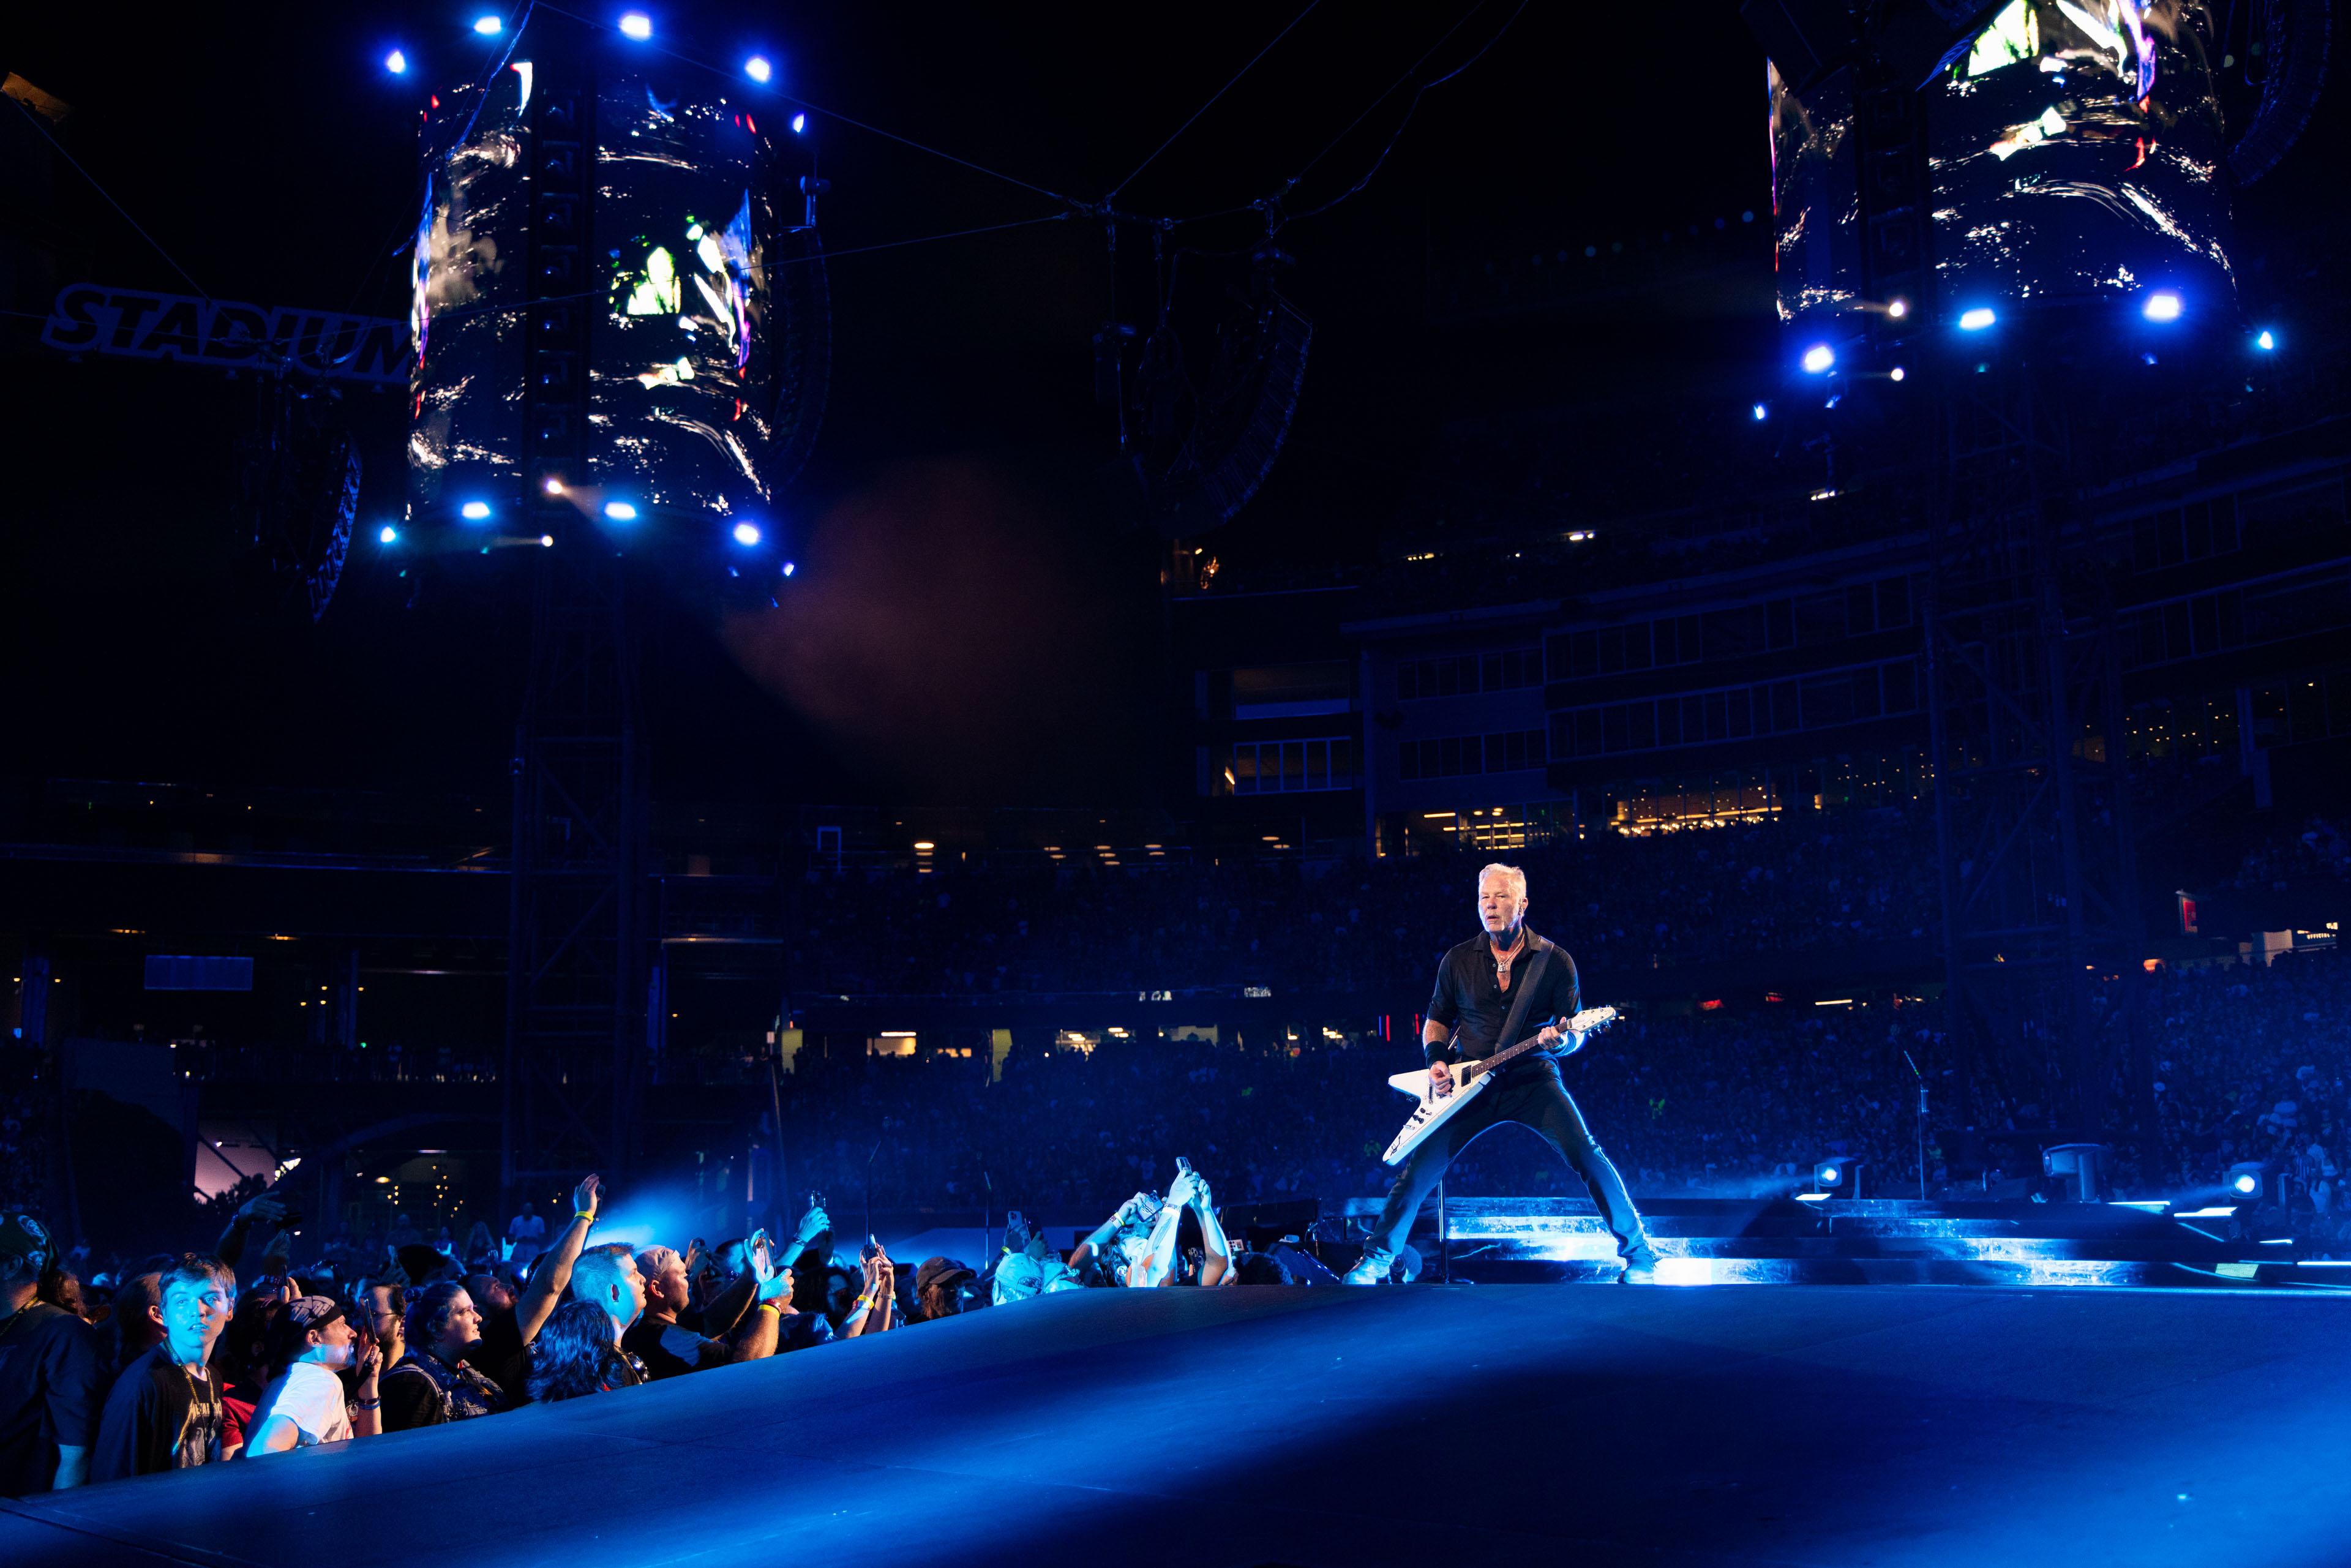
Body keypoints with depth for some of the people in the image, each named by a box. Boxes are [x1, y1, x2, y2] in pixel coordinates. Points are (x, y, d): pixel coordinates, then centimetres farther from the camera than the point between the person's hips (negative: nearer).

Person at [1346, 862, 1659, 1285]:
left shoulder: (1554, 961, 0)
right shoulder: (1458, 961, 5)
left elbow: (1576, 1033, 1)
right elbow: (1437, 1020, 17)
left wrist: (1560, 1039, -23)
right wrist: (1436, 1060, -2)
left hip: (1533, 1079, -2)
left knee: (1587, 1157, -20)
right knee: (1418, 1171, -6)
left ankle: (1639, 1255, -6)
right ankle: (1377, 1259, 11)